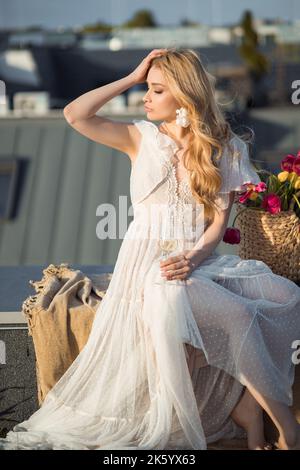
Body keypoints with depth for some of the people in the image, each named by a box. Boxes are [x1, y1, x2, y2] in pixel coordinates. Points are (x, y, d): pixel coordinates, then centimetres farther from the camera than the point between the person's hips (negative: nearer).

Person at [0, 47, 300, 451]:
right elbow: (75, 115, -6)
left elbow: (219, 219, 2)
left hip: (199, 259, 2)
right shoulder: (141, 138, 7)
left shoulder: (225, 148, 8)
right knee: (237, 316, -32)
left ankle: (248, 414, -20)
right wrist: (131, 78, -1)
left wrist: (194, 257, -17)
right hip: (147, 258, -2)